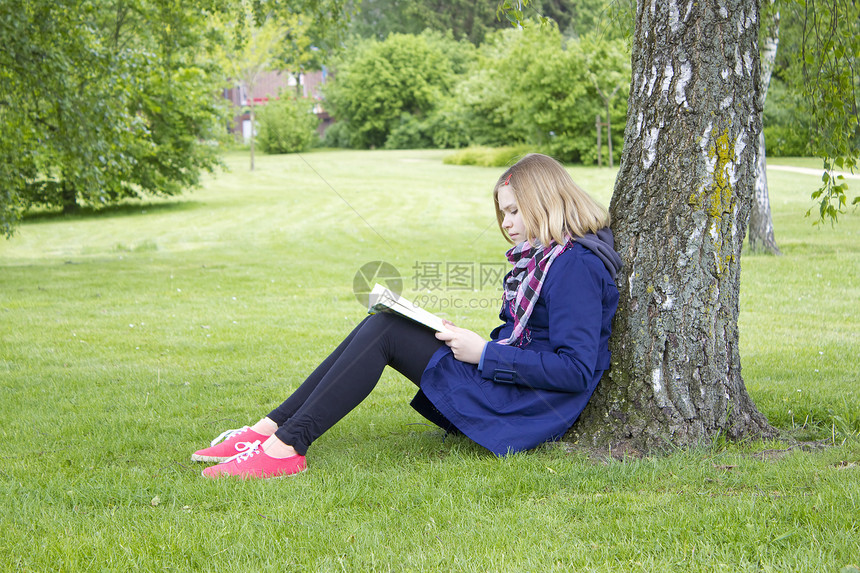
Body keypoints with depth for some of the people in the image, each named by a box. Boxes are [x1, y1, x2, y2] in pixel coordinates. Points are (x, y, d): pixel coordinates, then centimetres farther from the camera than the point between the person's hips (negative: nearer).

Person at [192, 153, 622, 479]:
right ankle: (272, 428, -5)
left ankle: (286, 447, -20)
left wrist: (485, 355, -20)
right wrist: (471, 342, 3)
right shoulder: (542, 256, 16)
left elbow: (576, 370, -23)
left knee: (385, 331, -16)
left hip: (532, 409, -10)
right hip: (504, 388, 10)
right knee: (382, 324, 1)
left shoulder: (576, 265, -16)